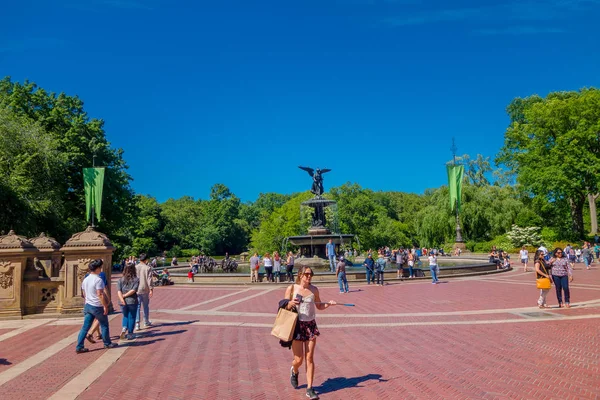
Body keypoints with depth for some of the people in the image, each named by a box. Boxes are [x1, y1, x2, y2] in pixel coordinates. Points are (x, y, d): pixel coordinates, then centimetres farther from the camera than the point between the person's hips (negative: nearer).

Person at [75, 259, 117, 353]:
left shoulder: (85, 279, 7)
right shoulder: (98, 280, -18)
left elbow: (83, 294, 15)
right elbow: (100, 294, -22)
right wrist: (105, 306, -18)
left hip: (88, 306, 7)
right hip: (97, 307, -7)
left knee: (85, 327, 7)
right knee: (104, 325, 11)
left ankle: (79, 347, 4)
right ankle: (107, 344, 22)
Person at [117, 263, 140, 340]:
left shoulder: (120, 280, 4)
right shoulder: (136, 279, -3)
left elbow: (119, 291, -7)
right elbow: (133, 290, -14)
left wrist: (122, 299, -15)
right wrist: (124, 296, -7)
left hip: (123, 302, 3)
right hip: (132, 301, -3)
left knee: (125, 316, 24)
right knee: (131, 317, 10)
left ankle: (124, 328, 2)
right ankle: (130, 334, 14)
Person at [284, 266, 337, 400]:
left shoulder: (314, 289, 4)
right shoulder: (292, 288, -6)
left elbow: (319, 306, 14)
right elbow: (285, 308, -4)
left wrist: (329, 304, -5)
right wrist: (290, 304, -26)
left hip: (311, 325, 3)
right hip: (296, 325, -2)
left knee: (309, 358, 0)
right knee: (298, 360, 1)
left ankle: (309, 389, 9)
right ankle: (294, 371, 38)